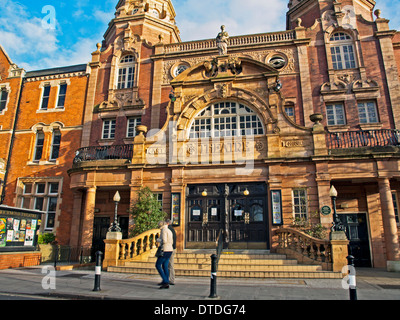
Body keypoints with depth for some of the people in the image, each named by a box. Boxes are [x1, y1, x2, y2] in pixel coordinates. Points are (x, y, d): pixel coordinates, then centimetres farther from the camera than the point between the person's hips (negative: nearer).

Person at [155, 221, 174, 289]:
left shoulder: (163, 230, -13)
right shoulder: (169, 231, 15)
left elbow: (164, 241, -22)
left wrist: (158, 240, -2)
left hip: (165, 250, -9)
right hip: (170, 250, 9)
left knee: (158, 265, -2)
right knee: (165, 266, 11)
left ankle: (165, 281, -6)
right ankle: (166, 284, 10)